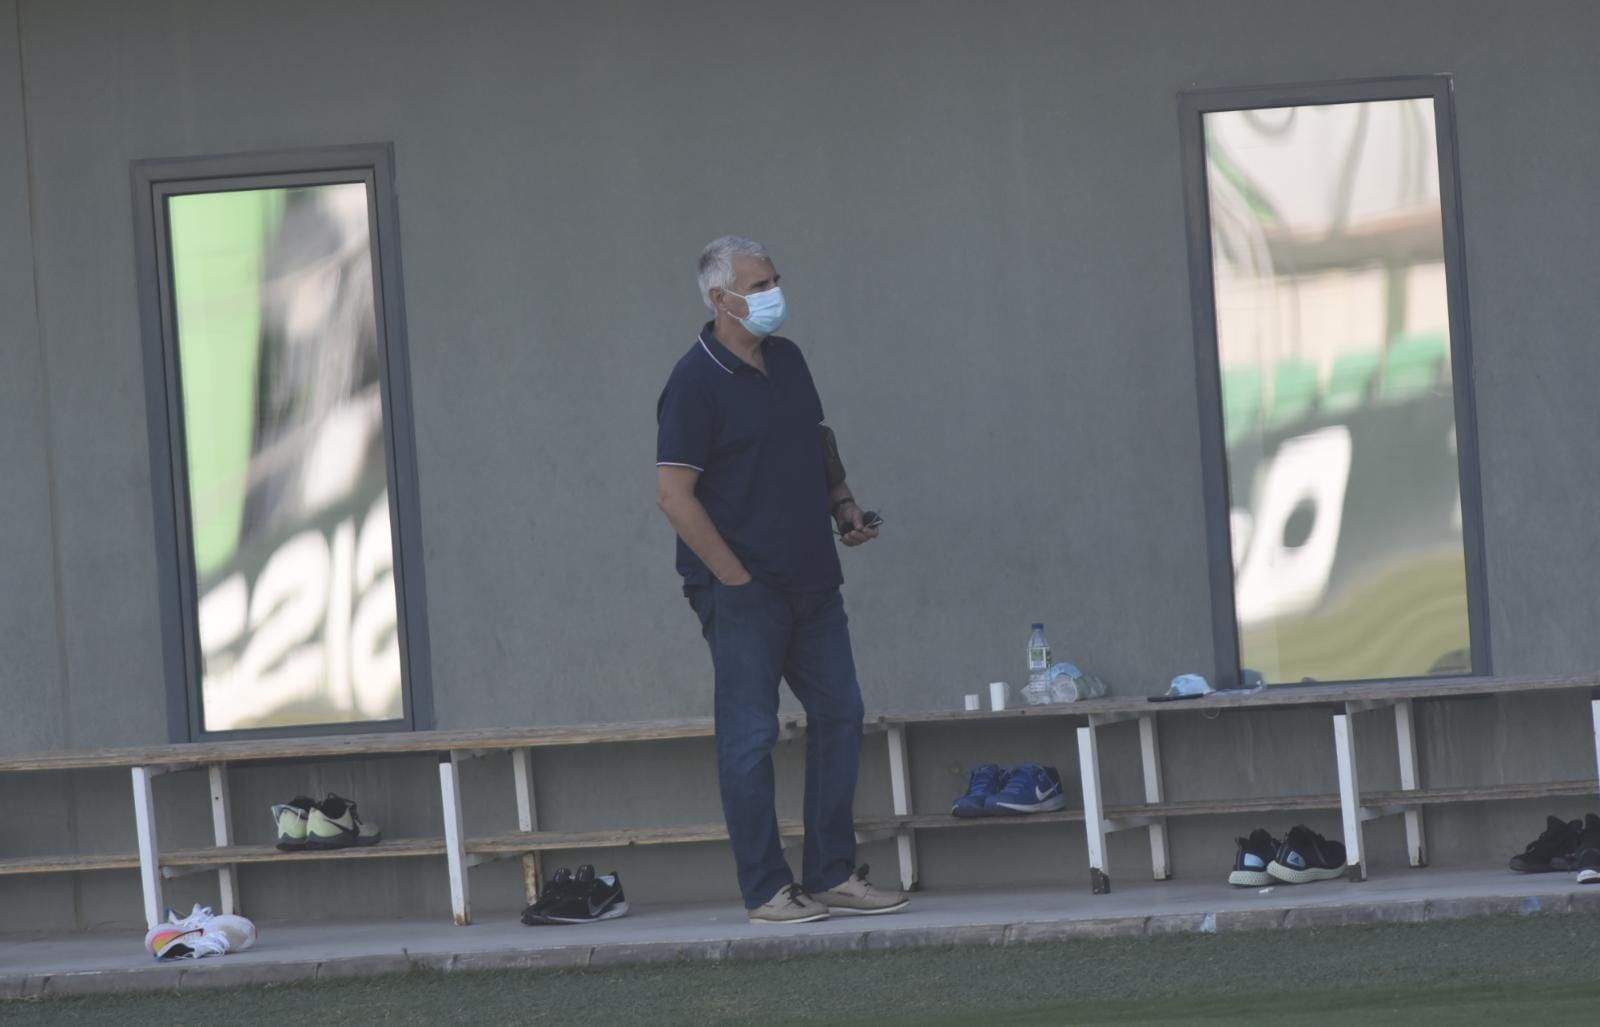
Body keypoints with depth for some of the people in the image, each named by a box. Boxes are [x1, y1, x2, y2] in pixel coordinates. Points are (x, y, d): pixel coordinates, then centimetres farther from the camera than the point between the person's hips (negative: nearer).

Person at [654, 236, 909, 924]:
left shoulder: (787, 361, 11)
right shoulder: (695, 382, -13)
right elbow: (673, 494, -17)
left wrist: (842, 502, 7)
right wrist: (736, 578, -16)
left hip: (810, 581, 8)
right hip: (742, 591, -8)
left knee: (838, 714, 9)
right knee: (750, 736, -3)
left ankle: (832, 874, 16)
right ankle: (766, 891, 2)